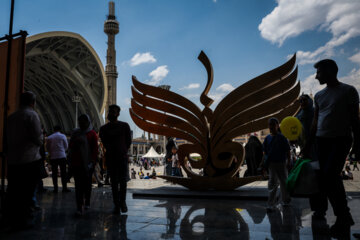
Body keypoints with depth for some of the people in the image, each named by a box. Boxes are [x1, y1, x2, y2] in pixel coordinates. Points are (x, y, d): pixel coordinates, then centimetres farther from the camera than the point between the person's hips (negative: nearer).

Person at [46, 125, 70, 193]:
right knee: (63, 173, 3)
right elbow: (66, 146, 3)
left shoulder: (49, 137, 4)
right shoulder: (63, 136, -2)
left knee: (54, 173, 7)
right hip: (62, 156, -2)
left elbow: (47, 147, 9)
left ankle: (55, 188, 9)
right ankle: (64, 188, 3)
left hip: (53, 157, 2)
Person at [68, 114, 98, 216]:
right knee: (78, 185, -4)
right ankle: (79, 208, -6)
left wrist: (92, 162, -10)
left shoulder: (92, 134, 0)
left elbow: (95, 149, -3)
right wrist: (71, 160, -1)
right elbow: (71, 147, 12)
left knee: (87, 184, 11)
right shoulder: (75, 132, 8)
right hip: (76, 163, 2)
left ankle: (87, 203, 29)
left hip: (88, 163, -1)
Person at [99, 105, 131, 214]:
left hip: (123, 157, -1)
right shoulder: (104, 128, 7)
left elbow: (129, 141, 9)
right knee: (114, 182, 4)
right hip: (111, 158, 1)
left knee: (123, 181, -5)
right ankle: (116, 204, 13)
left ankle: (122, 201, 15)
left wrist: (123, 151, 8)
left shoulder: (124, 126, 3)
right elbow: (105, 143, 11)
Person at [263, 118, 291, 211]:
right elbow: (265, 151, 12)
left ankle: (286, 200, 32)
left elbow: (288, 151, -4)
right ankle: (271, 205, -3)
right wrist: (266, 160, 2)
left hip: (282, 163, -2)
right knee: (272, 184, -1)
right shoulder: (267, 138, 4)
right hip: (271, 164, 2)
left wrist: (289, 162, -7)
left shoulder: (282, 137, -6)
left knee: (284, 182, 12)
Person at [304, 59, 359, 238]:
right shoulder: (319, 95, 15)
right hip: (322, 139, 5)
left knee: (330, 175, -17)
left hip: (341, 139, -5)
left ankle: (343, 217, -5)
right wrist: (309, 144, 15)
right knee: (324, 176, 6)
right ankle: (322, 206, 19)